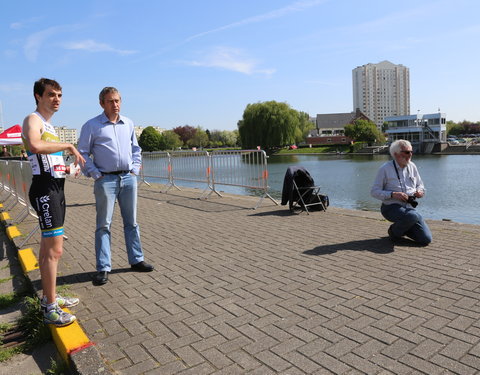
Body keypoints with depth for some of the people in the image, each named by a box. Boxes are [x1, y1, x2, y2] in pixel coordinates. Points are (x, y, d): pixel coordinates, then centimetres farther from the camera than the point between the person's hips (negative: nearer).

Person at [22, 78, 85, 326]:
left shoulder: (48, 125, 22)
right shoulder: (33, 120, -9)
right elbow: (35, 146, -32)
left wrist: (66, 168, 14)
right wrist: (68, 145, -21)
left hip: (56, 188, 10)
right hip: (45, 189, -10)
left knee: (48, 246, 15)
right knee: (55, 249, -10)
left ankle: (49, 297, 27)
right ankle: (50, 309, -2)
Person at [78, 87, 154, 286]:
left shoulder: (128, 124, 13)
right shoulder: (91, 126, 0)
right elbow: (83, 153, 0)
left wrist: (135, 169, 9)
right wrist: (95, 174, -8)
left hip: (128, 178, 4)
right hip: (106, 180, -4)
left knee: (131, 222, 10)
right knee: (103, 225, 0)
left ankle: (136, 260, 21)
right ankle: (103, 268, 8)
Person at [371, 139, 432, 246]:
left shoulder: (412, 166, 9)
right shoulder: (385, 168, -8)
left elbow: (420, 186, 20)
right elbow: (374, 192, -10)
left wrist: (420, 191, -5)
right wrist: (393, 194, -24)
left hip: (409, 207, 6)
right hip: (391, 207, -5)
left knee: (426, 239, -8)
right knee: (413, 216, -38)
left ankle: (403, 228, 20)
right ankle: (394, 232, -7)